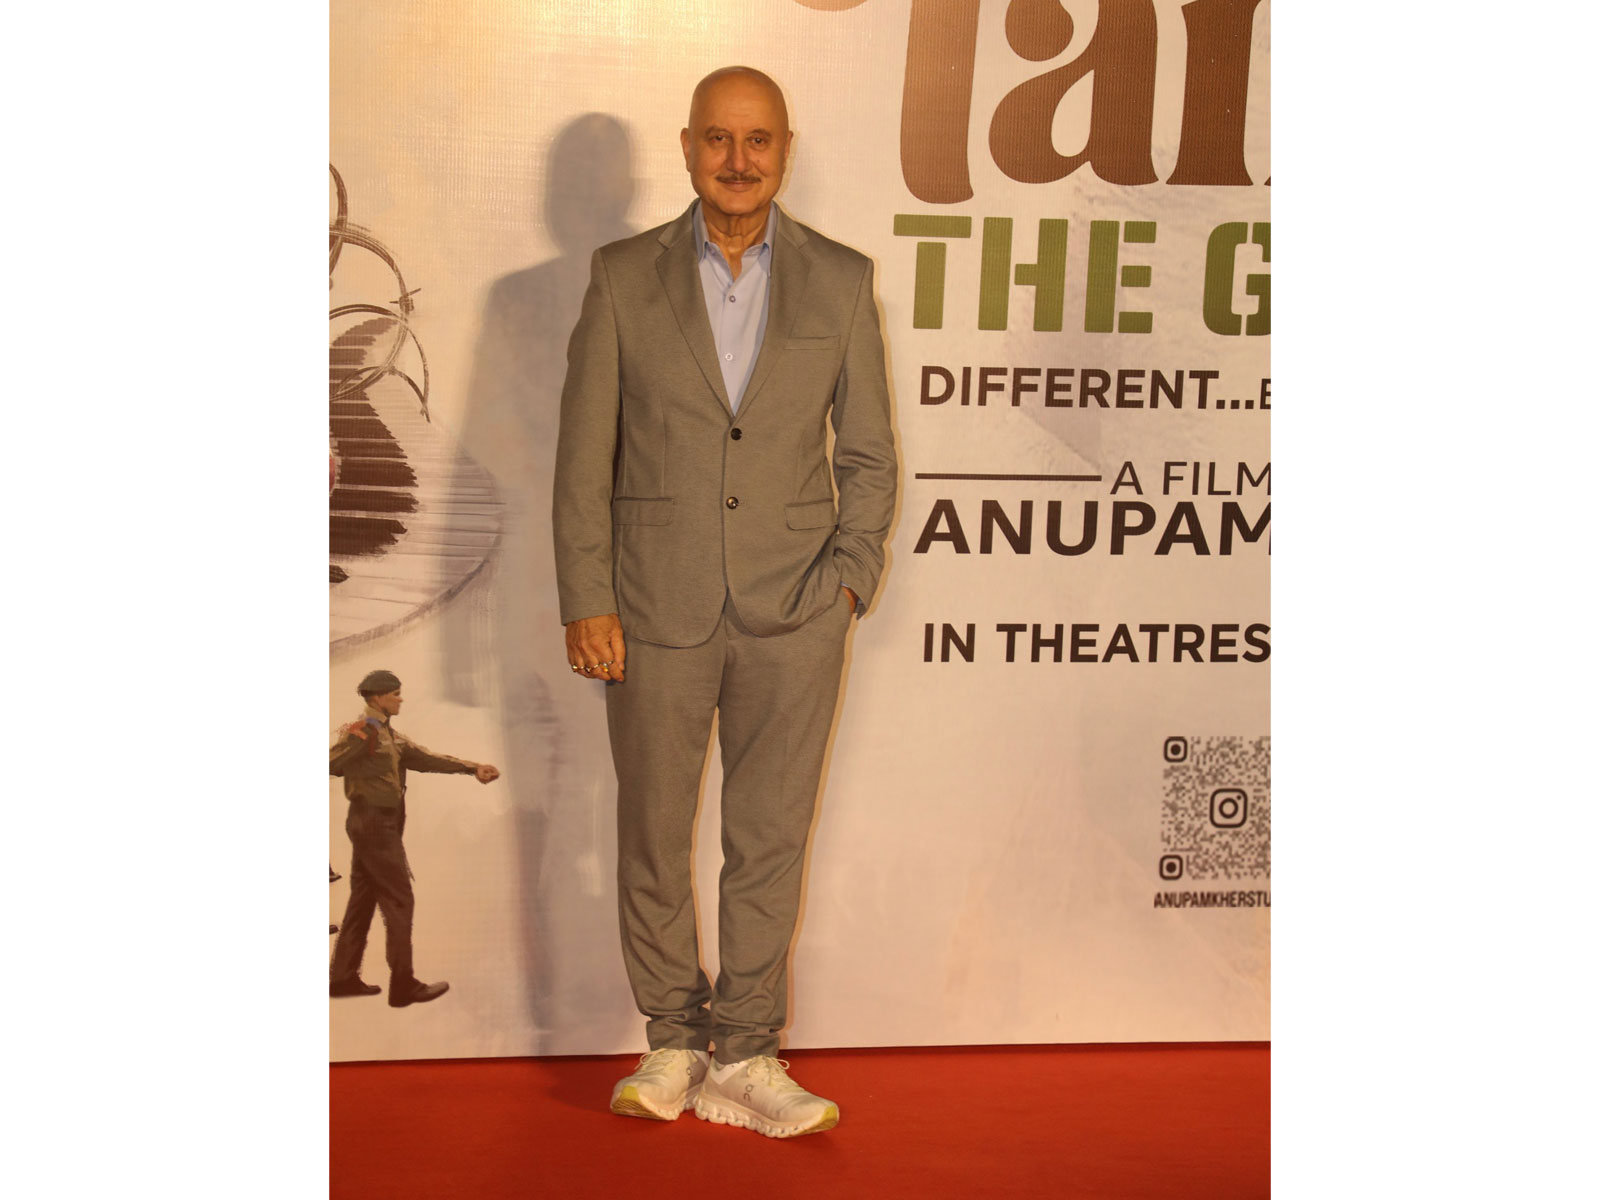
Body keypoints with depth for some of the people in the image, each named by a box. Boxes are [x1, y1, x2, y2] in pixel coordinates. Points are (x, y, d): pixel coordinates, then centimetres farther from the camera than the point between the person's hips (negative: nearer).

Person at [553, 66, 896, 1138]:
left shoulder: (841, 282, 4)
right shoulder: (624, 278, 3)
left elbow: (869, 455, 9)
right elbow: (583, 454, 2)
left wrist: (848, 578, -3)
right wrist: (585, 599, -4)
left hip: (793, 610, 0)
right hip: (658, 608, 0)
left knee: (770, 840, 4)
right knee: (653, 837, 7)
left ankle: (743, 1059, 15)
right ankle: (674, 1042, 24)